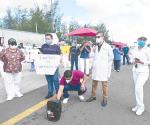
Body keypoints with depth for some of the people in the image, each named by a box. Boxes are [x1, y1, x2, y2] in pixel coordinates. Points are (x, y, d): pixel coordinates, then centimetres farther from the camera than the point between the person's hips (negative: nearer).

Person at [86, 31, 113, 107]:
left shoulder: (107, 47, -5)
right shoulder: (96, 47, 12)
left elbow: (111, 58, -1)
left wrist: (108, 70, -2)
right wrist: (93, 66, 12)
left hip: (103, 69, -5)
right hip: (95, 69, 6)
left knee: (104, 84, 3)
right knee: (94, 83, 13)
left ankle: (105, 99, 16)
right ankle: (93, 96, 29)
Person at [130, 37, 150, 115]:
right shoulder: (135, 49, 7)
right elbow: (132, 59, 15)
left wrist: (141, 62, -20)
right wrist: (133, 62, -6)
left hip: (143, 72, -6)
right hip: (135, 71, 6)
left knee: (138, 88, -15)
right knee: (137, 88, 12)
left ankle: (141, 107, 3)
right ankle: (138, 105, 25)